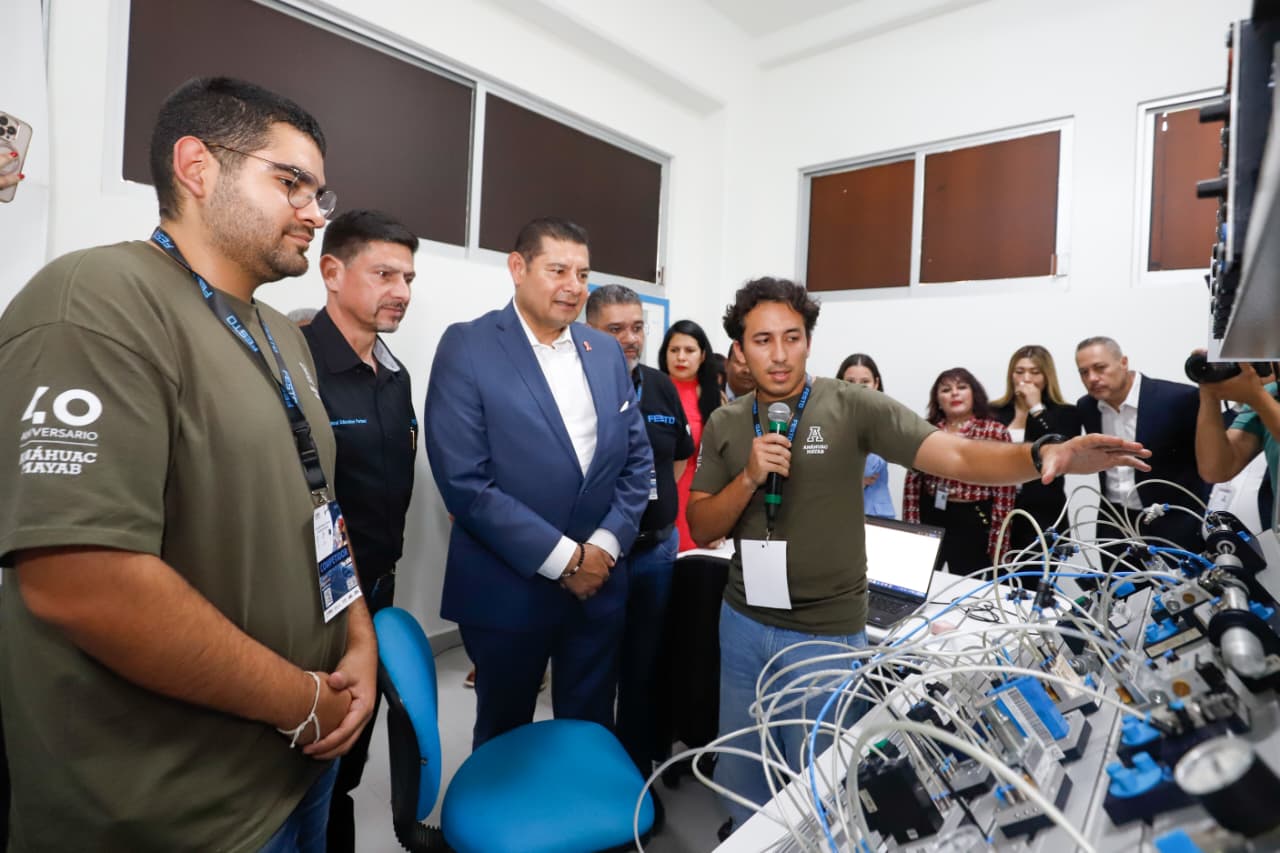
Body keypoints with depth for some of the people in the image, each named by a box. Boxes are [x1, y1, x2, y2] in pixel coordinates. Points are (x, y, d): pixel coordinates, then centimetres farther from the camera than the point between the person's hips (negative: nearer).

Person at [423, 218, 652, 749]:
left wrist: (605, 545, -7)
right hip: (507, 591, -3)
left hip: (600, 585, 4)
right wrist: (563, 557, -16)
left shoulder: (606, 352, 6)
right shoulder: (467, 347, -10)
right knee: (503, 738, 18)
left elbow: (637, 459, 6)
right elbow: (464, 480, -17)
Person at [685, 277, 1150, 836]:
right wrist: (749, 479, -19)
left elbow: (957, 456, -21)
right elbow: (701, 530, -3)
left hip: (826, 635, -3)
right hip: (743, 624, 4)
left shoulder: (852, 407, -13)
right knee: (740, 773, 22)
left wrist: (1045, 455, -38)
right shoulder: (725, 425, -2)